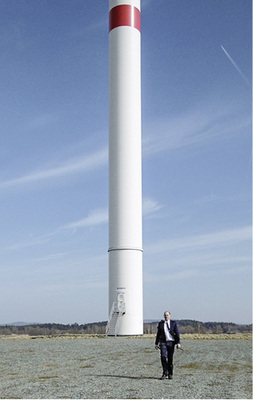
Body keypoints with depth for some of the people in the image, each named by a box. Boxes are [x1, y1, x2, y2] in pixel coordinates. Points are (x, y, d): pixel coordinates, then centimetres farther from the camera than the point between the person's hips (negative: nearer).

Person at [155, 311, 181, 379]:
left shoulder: (173, 323, 4)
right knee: (163, 357, -15)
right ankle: (165, 373, -6)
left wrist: (178, 343, -9)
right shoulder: (161, 323, 8)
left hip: (171, 342, -1)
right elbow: (158, 334, 13)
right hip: (163, 342, 1)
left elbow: (177, 333, 0)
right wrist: (156, 343, 12)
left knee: (170, 358, 3)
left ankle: (170, 374, 16)